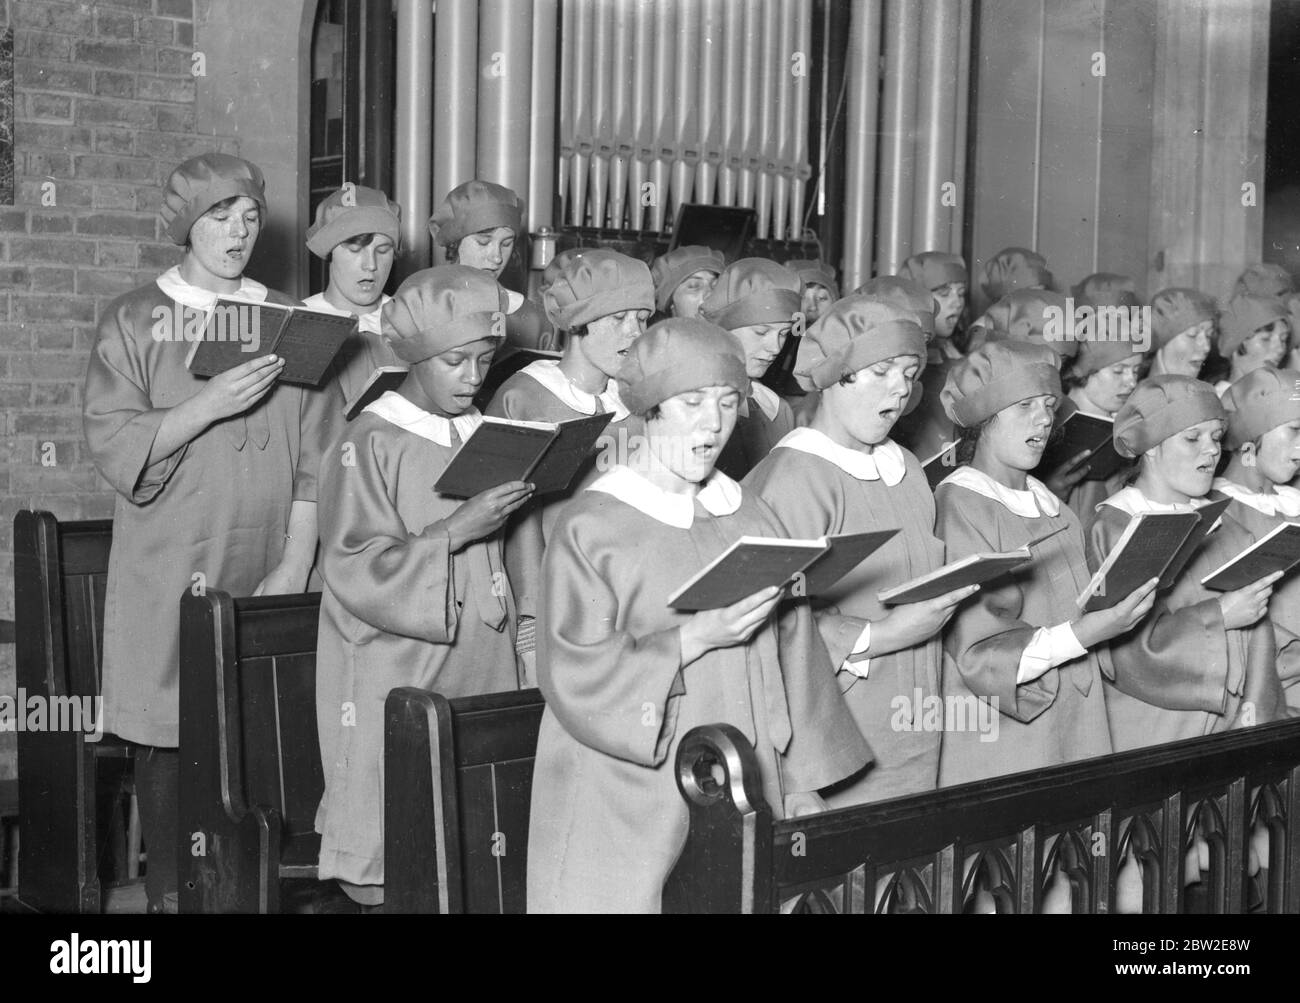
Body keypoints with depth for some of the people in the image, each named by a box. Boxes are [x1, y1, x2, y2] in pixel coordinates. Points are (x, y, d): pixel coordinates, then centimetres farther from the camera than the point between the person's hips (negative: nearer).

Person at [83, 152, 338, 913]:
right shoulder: (135, 321, 3)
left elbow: (315, 451, 5)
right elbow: (113, 445, -5)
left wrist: (296, 563, -4)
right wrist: (211, 403, -18)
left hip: (267, 573, 2)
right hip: (171, 570, -2)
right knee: (168, 735, 1)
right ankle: (167, 892, 13)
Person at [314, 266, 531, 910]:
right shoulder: (370, 446, -8)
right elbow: (359, 574, -16)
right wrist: (456, 530, -22)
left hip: (479, 670, 6)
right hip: (397, 681, -5)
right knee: (395, 861, -1)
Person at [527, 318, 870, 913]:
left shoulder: (752, 520, 8)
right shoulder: (591, 528, -7)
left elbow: (792, 656, 9)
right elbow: (573, 675, -14)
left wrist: (802, 787, 5)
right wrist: (697, 636, -22)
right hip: (629, 813, -4)